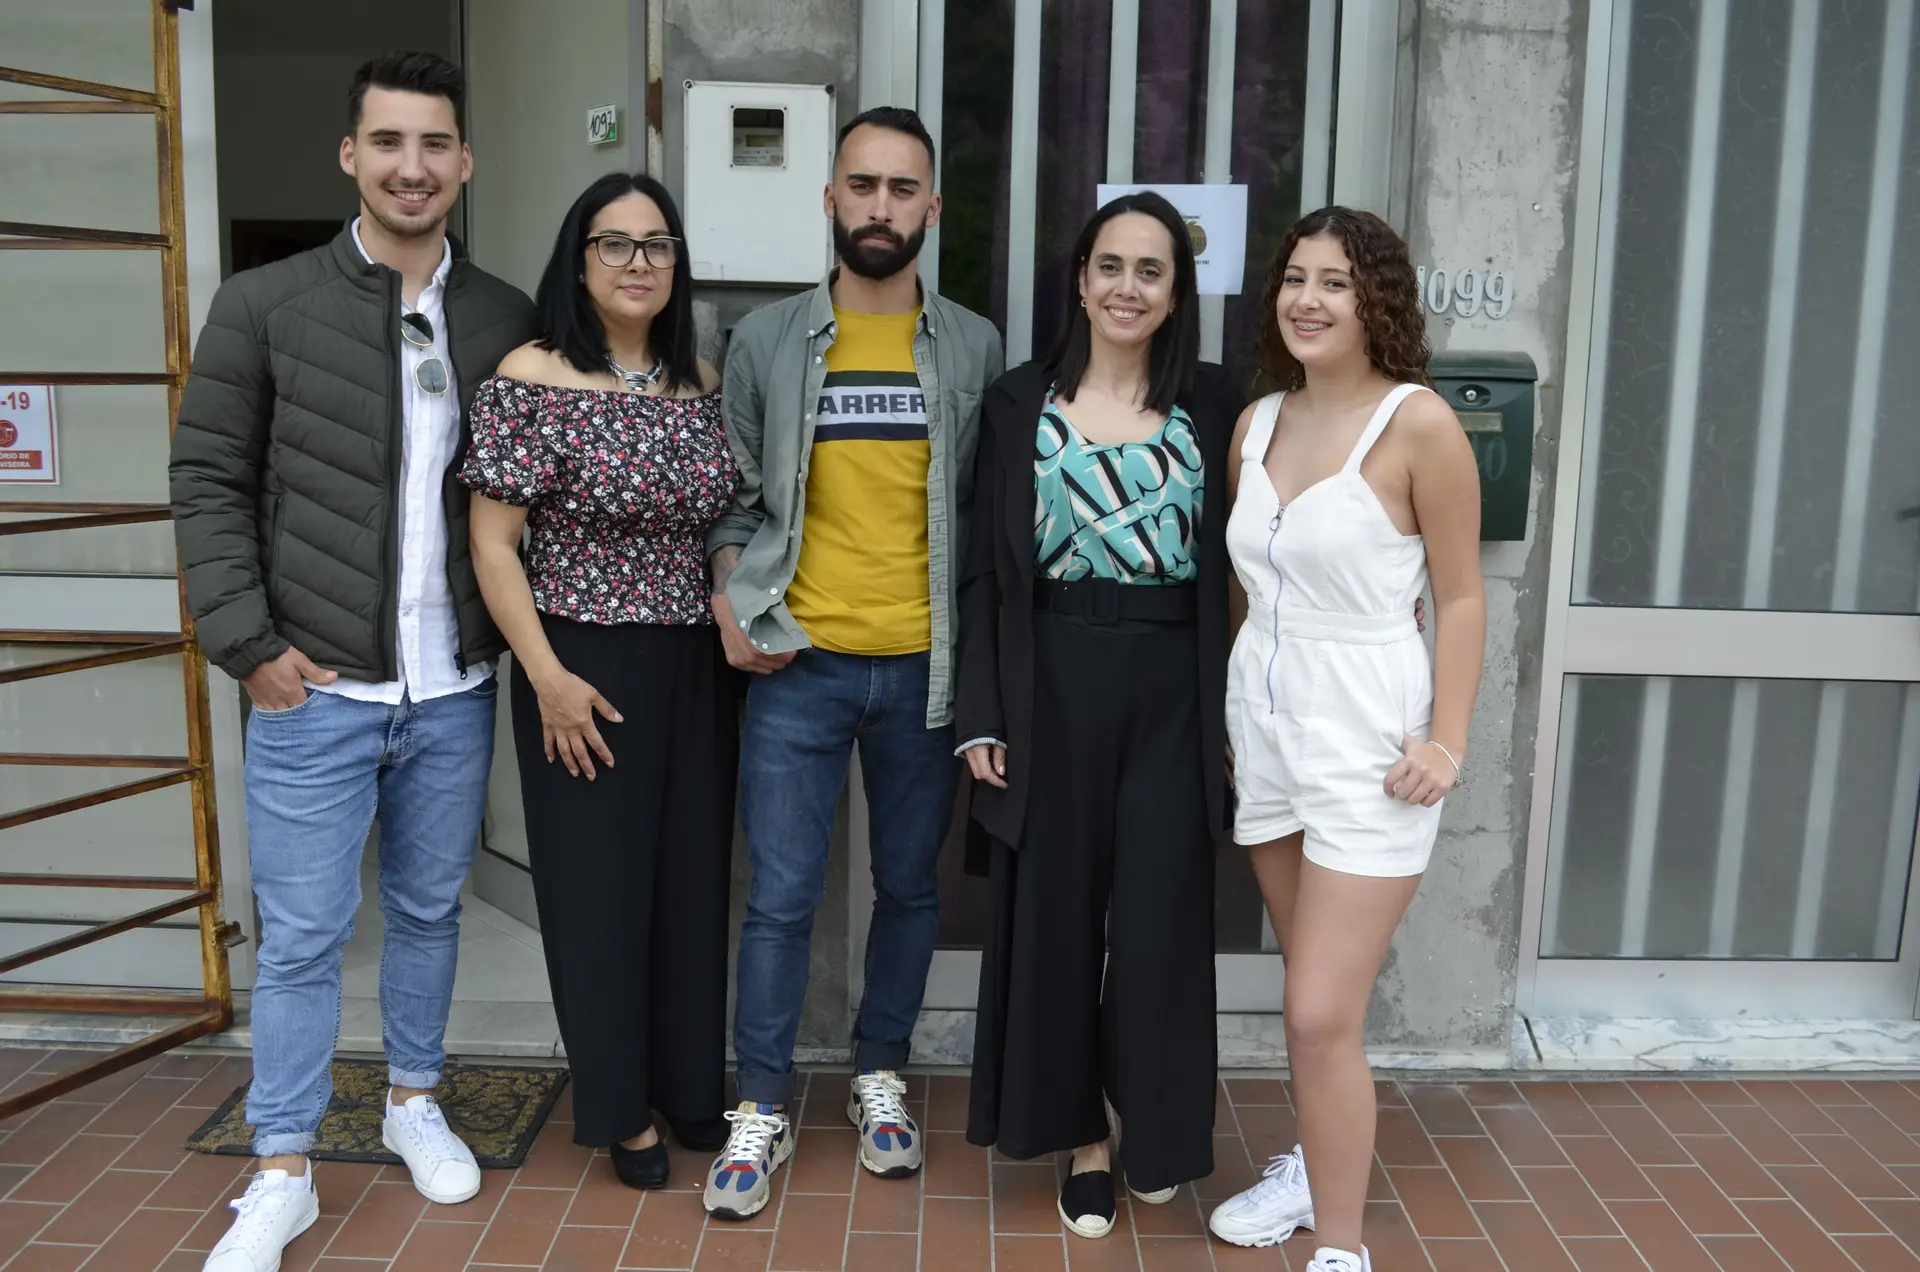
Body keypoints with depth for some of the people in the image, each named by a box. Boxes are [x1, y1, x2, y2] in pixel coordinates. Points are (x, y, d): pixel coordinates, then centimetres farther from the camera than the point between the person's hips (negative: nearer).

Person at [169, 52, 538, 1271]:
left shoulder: (508, 322, 3)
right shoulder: (263, 306, -3)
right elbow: (210, 483, -2)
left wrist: (518, 631, 2)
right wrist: (250, 644, -8)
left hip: (454, 692, 3)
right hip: (314, 691, -2)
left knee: (430, 911, 17)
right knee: (302, 936, 6)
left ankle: (414, 1101, 38)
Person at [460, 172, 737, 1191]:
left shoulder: (704, 384, 6)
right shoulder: (531, 379, -9)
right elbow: (493, 544, -9)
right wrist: (548, 676, -14)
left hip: (695, 666, 5)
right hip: (586, 668, -5)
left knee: (693, 875, 12)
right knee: (599, 885, 7)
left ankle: (691, 1085, 32)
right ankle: (620, 1108, 26)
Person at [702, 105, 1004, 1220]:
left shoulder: (975, 349, 3)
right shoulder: (766, 340, 3)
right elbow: (737, 493, 8)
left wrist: (979, 636, -3)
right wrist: (732, 602, -5)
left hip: (926, 668, 1)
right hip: (798, 666, -1)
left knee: (910, 887, 13)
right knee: (782, 898, 3)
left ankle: (881, 1076, 33)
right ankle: (763, 1111, 19)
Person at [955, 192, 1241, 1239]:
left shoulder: (1210, 406, 5)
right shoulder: (1019, 402, 3)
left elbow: (1232, 568, 4)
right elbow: (986, 572, 2)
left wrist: (1233, 713, 0)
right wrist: (981, 716, -3)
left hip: (1174, 691, 0)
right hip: (1052, 686, 0)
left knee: (1161, 916, 2)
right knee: (1054, 911, 7)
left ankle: (1151, 1131, 27)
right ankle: (1082, 1138, 26)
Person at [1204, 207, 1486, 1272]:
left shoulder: (1418, 424, -10)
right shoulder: (1257, 423, 7)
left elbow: (1461, 596, -8)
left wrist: (1448, 742, -13)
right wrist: (1226, 716, 13)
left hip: (1367, 741, -6)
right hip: (1262, 725, 6)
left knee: (1322, 1014, -7)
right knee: (1313, 993, 20)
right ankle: (1318, 1166, 40)